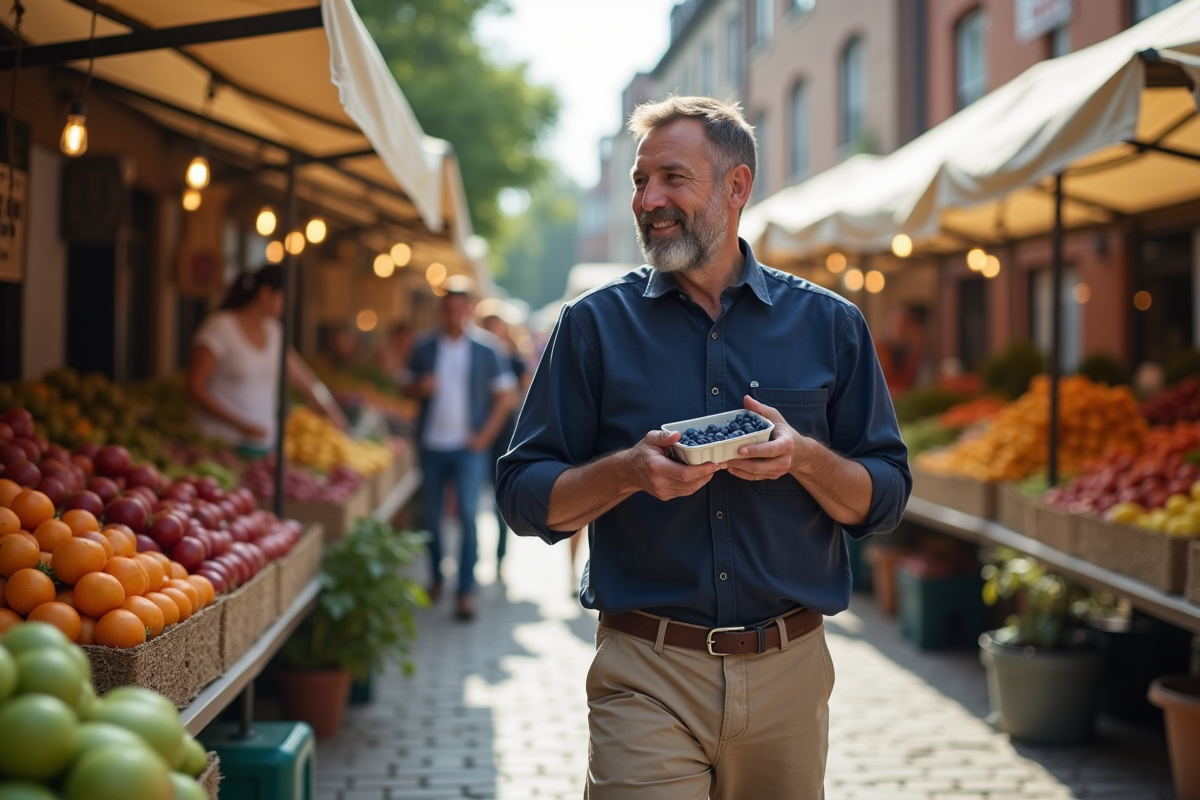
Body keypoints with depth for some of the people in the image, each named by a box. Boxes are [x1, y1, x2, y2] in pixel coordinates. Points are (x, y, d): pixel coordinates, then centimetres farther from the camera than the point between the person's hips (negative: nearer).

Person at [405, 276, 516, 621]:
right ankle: (436, 579, 26)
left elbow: (504, 396, 2)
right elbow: (408, 388, 14)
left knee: (468, 515, -11)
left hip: (468, 448, -3)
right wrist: (420, 387, -10)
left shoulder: (486, 348, -1)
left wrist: (485, 436, -6)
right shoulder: (425, 347, 6)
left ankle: (466, 592, -9)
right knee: (432, 516, 10)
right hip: (432, 445, 3)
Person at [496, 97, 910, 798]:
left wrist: (804, 458, -14)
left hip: (789, 672, 2)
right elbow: (525, 498, 1)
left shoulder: (827, 325, 6)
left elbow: (884, 500, 6)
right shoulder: (596, 325, 4)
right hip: (647, 679, -1)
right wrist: (629, 472, -17)